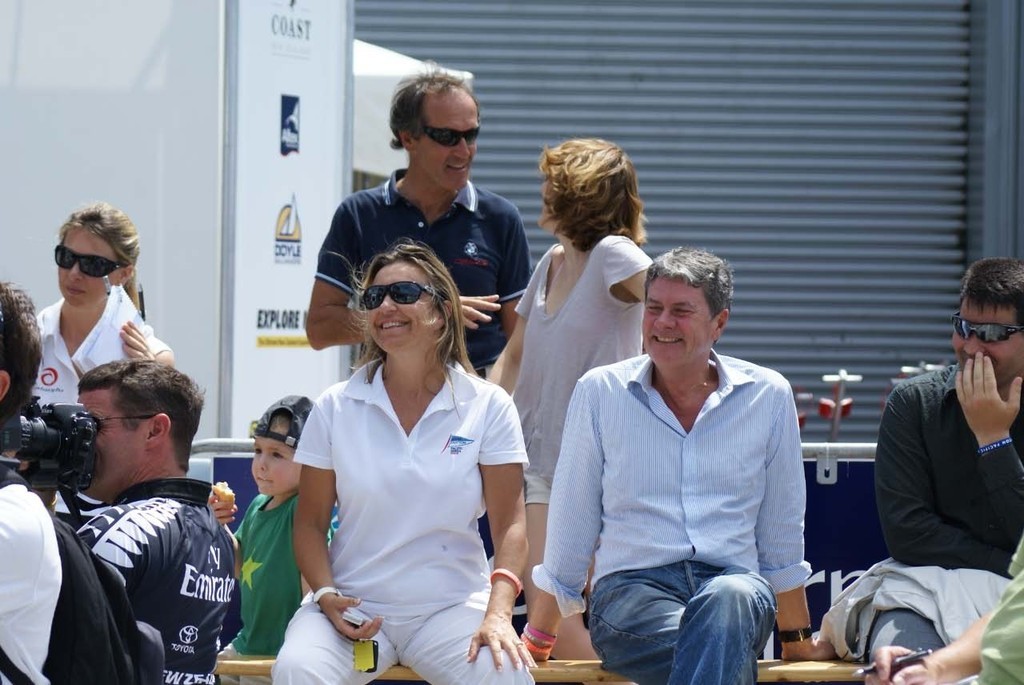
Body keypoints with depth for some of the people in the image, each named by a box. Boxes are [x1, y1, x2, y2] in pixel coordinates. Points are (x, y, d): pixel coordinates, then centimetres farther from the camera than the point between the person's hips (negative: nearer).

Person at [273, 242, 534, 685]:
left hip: (452, 607, -1)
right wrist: (327, 595, -11)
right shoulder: (335, 408, 5)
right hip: (355, 608, 1)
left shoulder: (488, 407, 2)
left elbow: (509, 524, -2)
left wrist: (498, 614, -18)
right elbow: (310, 522, 8)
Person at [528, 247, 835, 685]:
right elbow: (570, 526, 13)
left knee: (729, 599, -40)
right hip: (631, 587, -1)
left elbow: (782, 530, 17)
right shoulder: (599, 392, 7)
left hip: (735, 585, 1)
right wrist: (536, 640, 16)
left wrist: (797, 641, 24)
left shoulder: (768, 397, 9)